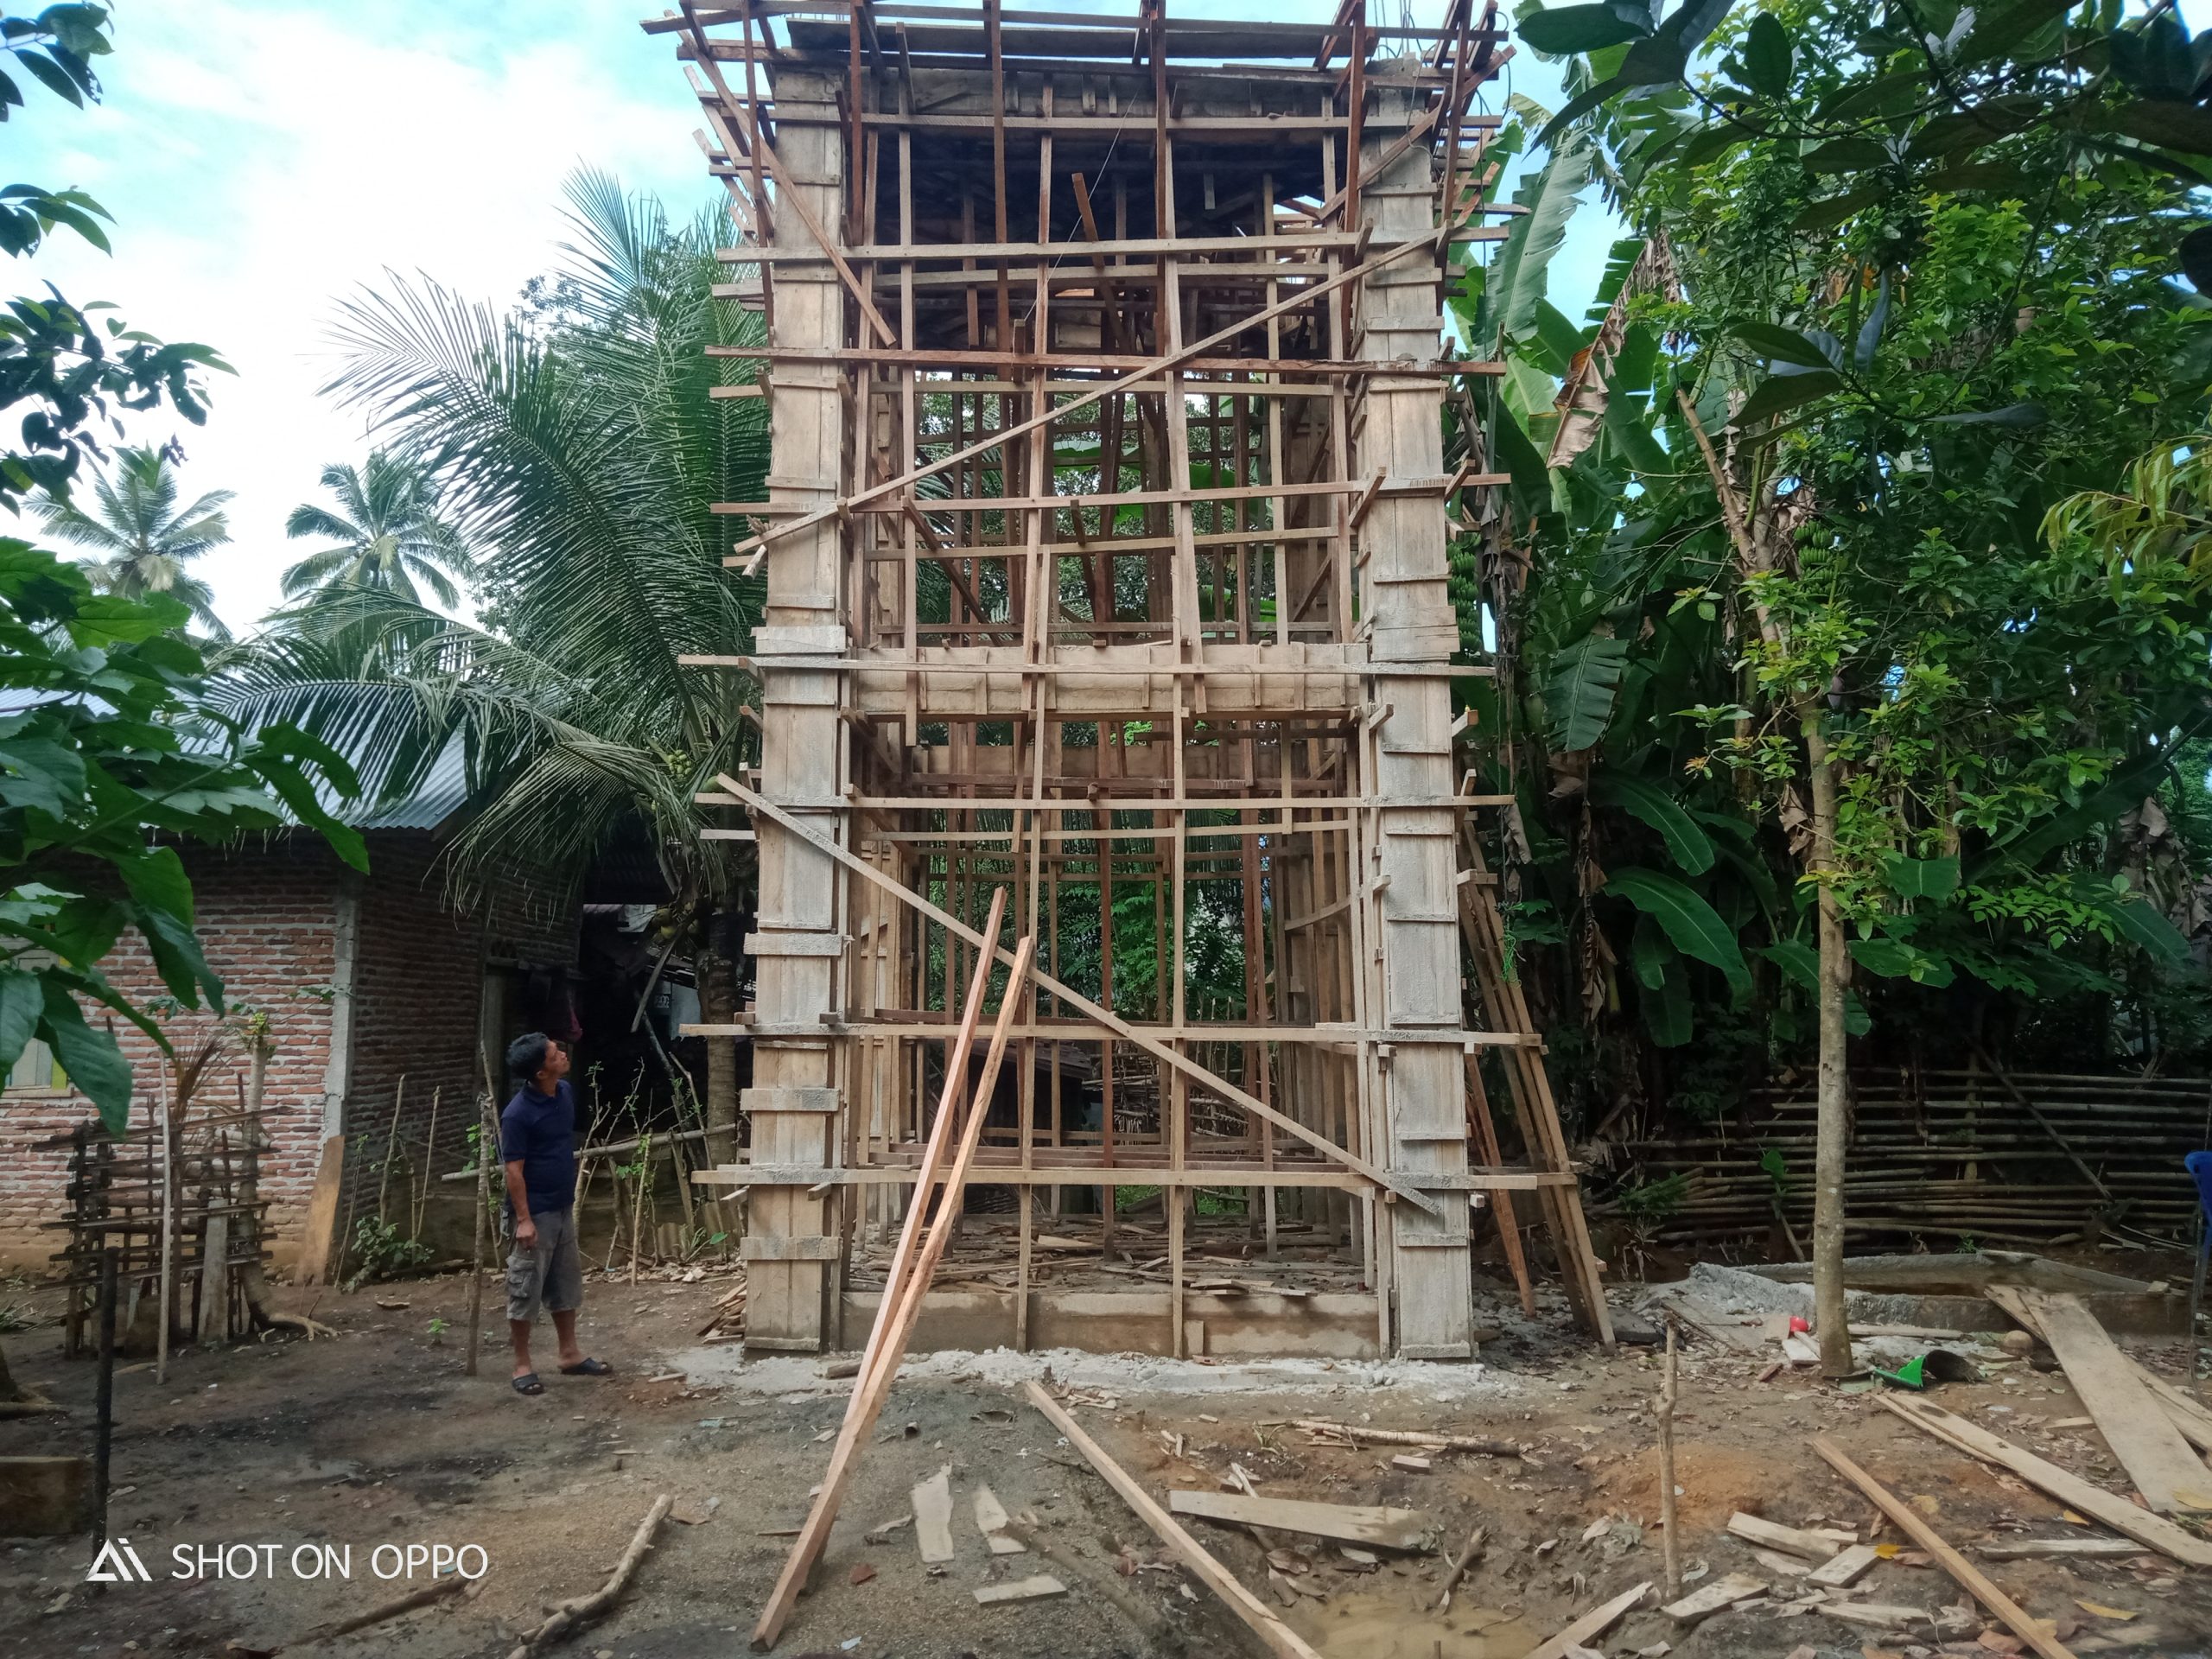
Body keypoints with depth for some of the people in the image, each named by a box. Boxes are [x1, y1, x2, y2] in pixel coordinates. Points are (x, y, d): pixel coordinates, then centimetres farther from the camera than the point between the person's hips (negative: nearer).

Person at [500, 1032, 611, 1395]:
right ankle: (522, 1366, 15)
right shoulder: (518, 1114, -22)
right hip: (535, 1213, -8)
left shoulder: (565, 1092, 2)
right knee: (526, 1289, 3)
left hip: (563, 1208, 8)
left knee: (566, 1284, 16)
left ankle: (570, 1354, 28)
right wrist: (523, 1219, -19)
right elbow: (514, 1170, -19)